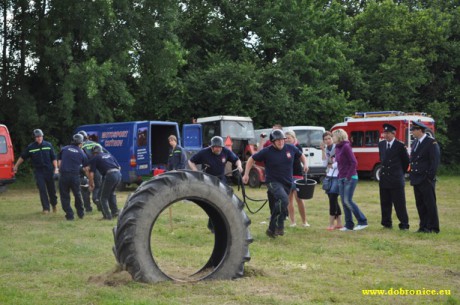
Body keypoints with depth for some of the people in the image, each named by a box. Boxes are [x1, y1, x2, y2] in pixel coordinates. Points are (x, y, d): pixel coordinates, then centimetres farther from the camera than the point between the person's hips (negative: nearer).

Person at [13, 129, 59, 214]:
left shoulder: (48, 145, 1)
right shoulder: (30, 147, 1)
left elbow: (53, 158, 4)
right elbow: (22, 157, 10)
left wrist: (56, 168, -4)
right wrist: (16, 166, 11)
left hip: (49, 170, 0)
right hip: (38, 171, 0)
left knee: (51, 189, 8)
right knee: (42, 190, -5)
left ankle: (54, 204, 31)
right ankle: (46, 208, 1)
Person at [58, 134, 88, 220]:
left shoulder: (64, 149, 10)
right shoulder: (82, 153, 9)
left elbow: (59, 163, 8)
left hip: (64, 175, -1)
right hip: (75, 176, 1)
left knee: (65, 196, 9)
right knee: (78, 195, 18)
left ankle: (69, 215, 8)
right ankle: (81, 213, 28)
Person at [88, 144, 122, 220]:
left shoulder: (94, 159, 10)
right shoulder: (109, 155, 26)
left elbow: (91, 174, 4)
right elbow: (119, 167, 24)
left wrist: (91, 184, 15)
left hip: (109, 175, -6)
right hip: (118, 174, 6)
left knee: (103, 197, 10)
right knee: (111, 193, 28)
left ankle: (107, 215, 5)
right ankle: (115, 211, 27)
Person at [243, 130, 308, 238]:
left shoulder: (291, 148, 0)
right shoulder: (267, 151, -9)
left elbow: (301, 155, 19)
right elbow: (252, 159, 1)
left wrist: (305, 163, -2)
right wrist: (246, 174, -2)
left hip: (287, 183, 5)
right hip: (273, 182, -5)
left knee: (278, 206, 10)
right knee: (284, 199, -29)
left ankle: (271, 229, 25)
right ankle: (279, 225, -18)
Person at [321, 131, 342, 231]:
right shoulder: (326, 149, 11)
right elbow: (325, 163, 1)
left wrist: (332, 165, -2)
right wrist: (323, 150, -4)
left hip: (337, 176, -7)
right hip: (329, 176, 7)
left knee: (333, 199, -10)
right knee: (333, 200, 9)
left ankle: (331, 223, -7)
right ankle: (339, 223, 16)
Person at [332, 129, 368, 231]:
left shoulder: (346, 147, -12)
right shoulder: (337, 148, 12)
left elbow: (354, 162, -16)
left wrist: (348, 176, -17)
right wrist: (340, 176, 8)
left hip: (350, 178, -8)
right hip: (341, 178, 8)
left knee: (348, 200, -11)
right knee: (344, 202, 5)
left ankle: (363, 221, -2)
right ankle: (349, 225, 10)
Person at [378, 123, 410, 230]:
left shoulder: (400, 145, -7)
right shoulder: (381, 144, 9)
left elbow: (406, 160, 3)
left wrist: (402, 172, 9)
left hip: (396, 179, -5)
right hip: (384, 178, 5)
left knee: (399, 203, -3)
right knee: (385, 203, 8)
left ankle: (404, 224, 2)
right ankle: (387, 223, 16)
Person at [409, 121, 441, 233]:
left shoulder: (431, 143, -9)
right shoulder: (415, 143, 15)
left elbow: (435, 161, -13)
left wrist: (430, 176, -17)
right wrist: (411, 174, 11)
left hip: (426, 180, -8)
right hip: (416, 180, 8)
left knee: (430, 204, -2)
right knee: (420, 204, 10)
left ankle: (433, 228, 3)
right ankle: (423, 226, 17)